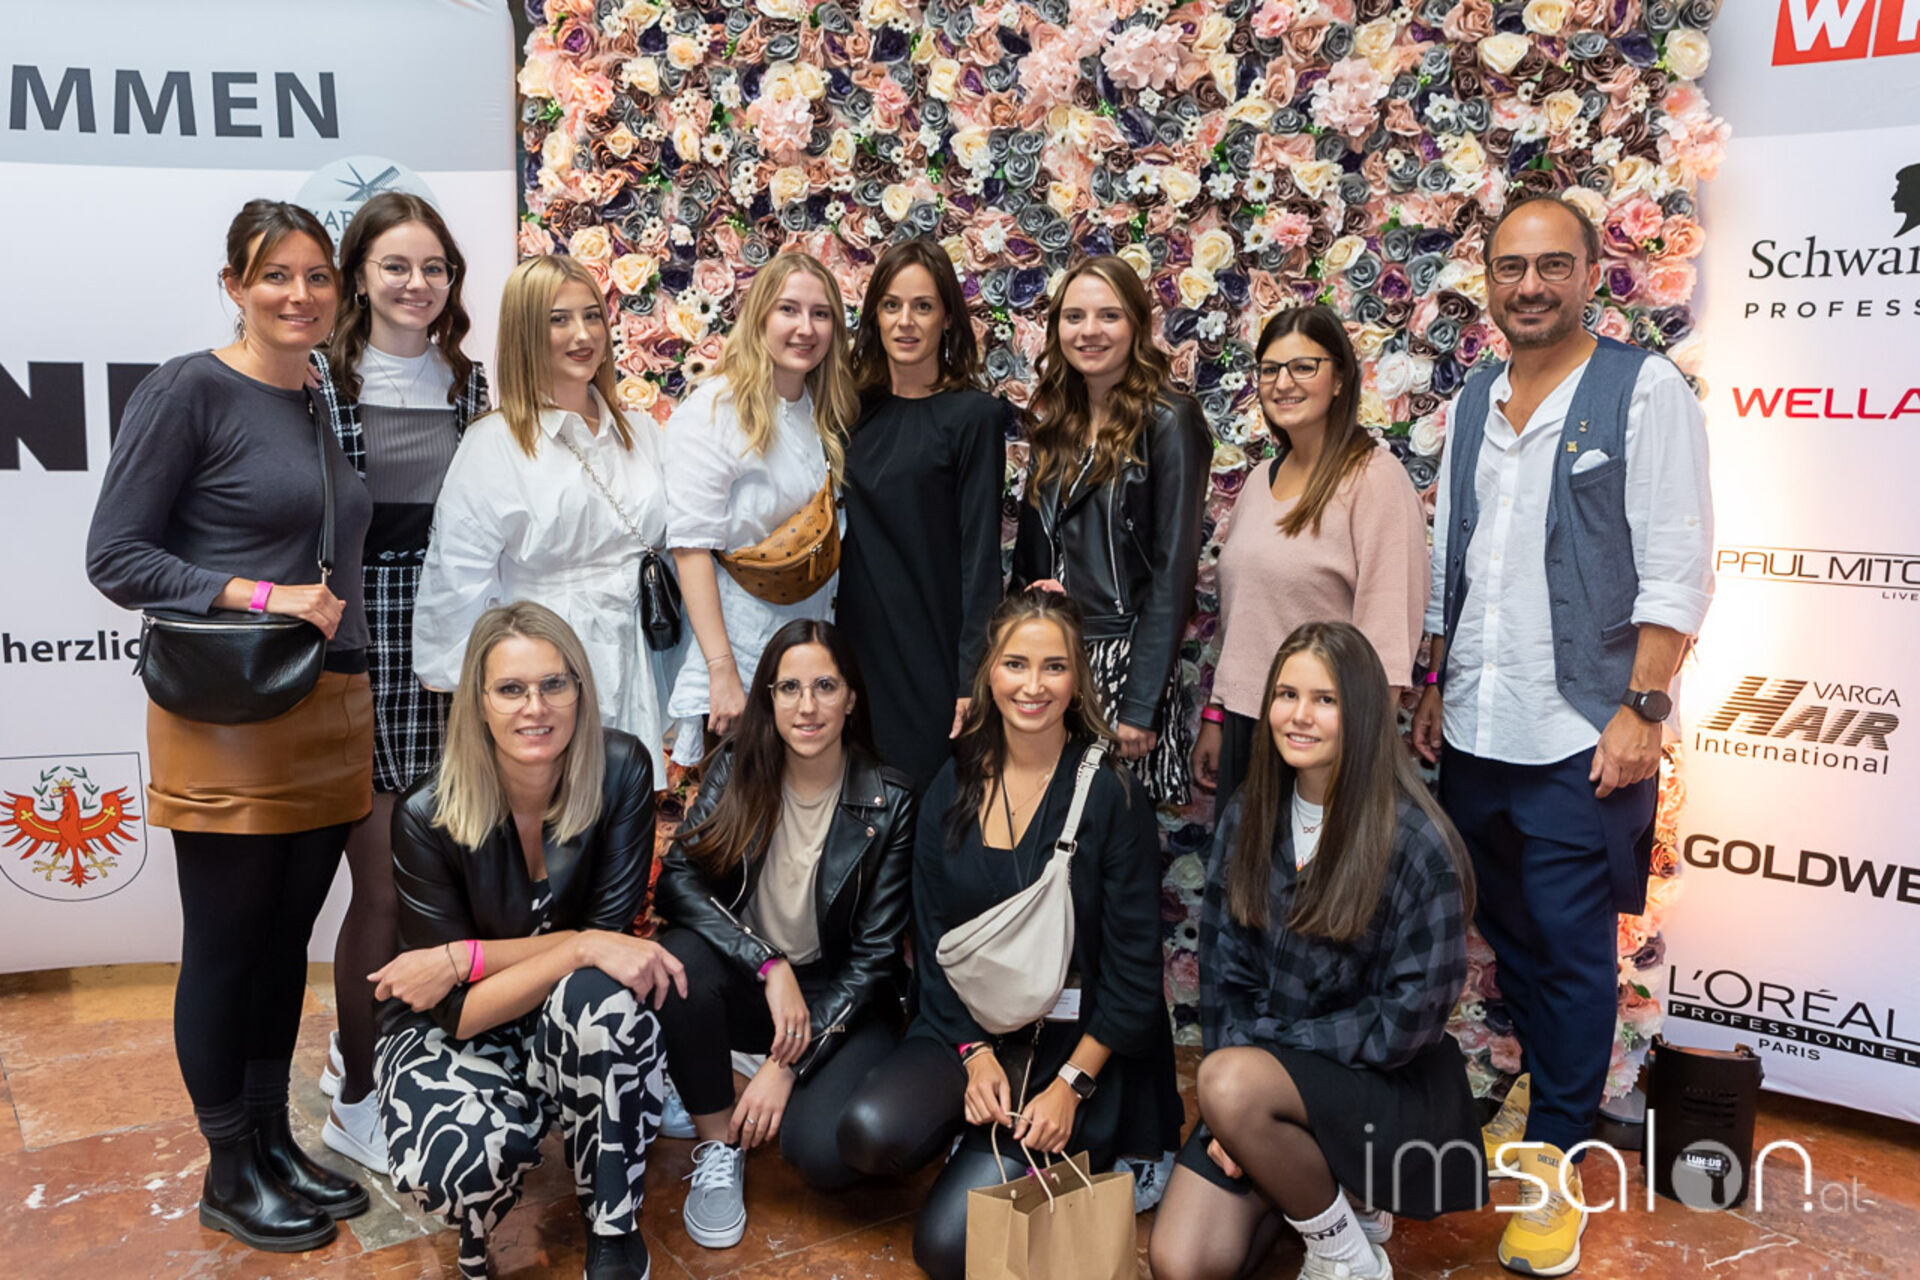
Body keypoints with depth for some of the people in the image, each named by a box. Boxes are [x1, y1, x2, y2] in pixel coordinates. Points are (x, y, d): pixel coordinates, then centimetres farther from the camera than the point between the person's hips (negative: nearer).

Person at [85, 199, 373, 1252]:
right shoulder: (187, 391, -7)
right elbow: (115, 555, -10)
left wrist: (329, 609, 7)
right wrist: (257, 595, -19)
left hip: (332, 717, 6)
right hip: (229, 721, -6)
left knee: (287, 939, 15)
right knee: (225, 948, 6)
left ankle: (274, 1143, 30)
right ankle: (229, 1174, 22)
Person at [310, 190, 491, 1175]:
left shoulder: (467, 383, 11)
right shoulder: (322, 381, -4)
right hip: (361, 646, -5)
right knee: (384, 883, -1)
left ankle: (362, 1044, 34)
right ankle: (357, 1102, 19)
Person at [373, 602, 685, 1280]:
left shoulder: (621, 771, -16)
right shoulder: (426, 816, -20)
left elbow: (612, 932, -14)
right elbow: (460, 1015, -19)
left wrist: (465, 959, -22)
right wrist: (579, 947, -34)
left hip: (574, 1029, 1)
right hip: (450, 1036, -1)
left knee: (605, 993, -35)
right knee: (467, 1156, -34)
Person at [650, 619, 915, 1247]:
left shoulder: (888, 803, -13)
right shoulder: (737, 768, -6)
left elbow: (874, 955, -11)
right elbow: (676, 879, -17)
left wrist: (788, 1064, -16)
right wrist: (770, 965, -28)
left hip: (839, 1001, -2)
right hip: (744, 983, 3)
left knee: (823, 1152, -28)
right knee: (681, 957, -31)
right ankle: (718, 1147, -9)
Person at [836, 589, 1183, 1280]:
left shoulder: (1114, 796, -10)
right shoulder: (953, 788, 2)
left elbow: (1134, 967, -8)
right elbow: (933, 940, 3)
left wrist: (1071, 1085, -13)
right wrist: (974, 1055, -9)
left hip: (1075, 1041, -3)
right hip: (968, 1026, 4)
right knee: (872, 1132, -26)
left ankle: (1088, 1155, 11)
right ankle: (980, 1136, 7)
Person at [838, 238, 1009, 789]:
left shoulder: (972, 416, -6)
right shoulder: (856, 408, 8)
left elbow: (980, 551, -10)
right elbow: (838, 532, 13)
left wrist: (973, 675, -13)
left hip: (932, 652, -5)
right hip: (856, 644, 5)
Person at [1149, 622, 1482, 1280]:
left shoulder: (1416, 842, -17)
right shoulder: (1246, 819, -1)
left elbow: (1411, 1017, -15)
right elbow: (1223, 973, 2)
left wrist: (1263, 1039, -15)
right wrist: (1237, 1123, -9)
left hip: (1388, 1088, -4)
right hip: (1270, 1076, 5)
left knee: (1231, 1080, -34)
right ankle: (1307, 1183, 17)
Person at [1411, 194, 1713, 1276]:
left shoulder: (1644, 391, -5)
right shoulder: (1475, 401, 12)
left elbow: (1676, 568, -9)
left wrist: (1642, 708, -15)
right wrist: (1434, 689, 14)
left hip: (1579, 736, -5)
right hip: (1474, 733, 6)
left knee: (1572, 952, 2)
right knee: (1510, 933, 16)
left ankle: (1555, 1156, 18)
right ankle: (1548, 1094, 37)